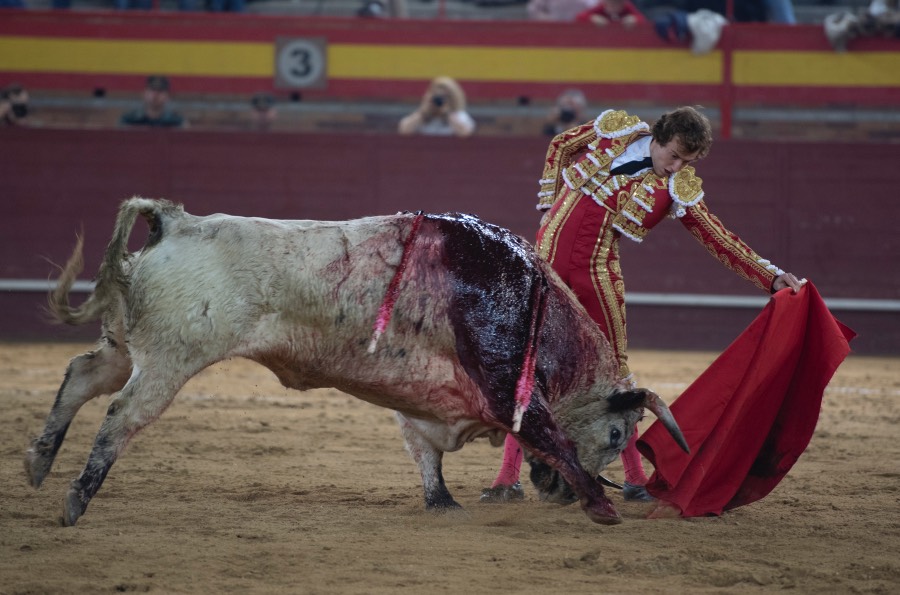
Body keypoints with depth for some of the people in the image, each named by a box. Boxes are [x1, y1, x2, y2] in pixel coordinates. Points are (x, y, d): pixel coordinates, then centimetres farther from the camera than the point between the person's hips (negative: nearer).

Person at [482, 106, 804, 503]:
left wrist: (772, 277, -8)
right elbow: (560, 147, 15)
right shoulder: (616, 131, -1)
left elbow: (720, 242, 0)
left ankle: (635, 479, 15)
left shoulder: (679, 189, -2)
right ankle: (508, 478, 3)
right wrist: (551, 206, 10)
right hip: (548, 257, 0)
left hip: (597, 273, 0)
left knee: (613, 369, 3)